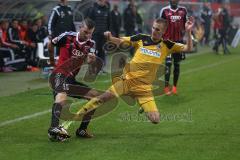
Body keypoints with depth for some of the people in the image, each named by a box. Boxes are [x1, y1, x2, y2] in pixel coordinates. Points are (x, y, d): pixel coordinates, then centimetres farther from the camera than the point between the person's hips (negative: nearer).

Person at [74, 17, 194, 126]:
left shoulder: (167, 45, 2)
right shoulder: (141, 39, 3)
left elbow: (188, 48, -3)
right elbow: (120, 41, 9)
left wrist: (188, 32, -16)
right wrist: (110, 37, -11)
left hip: (144, 86, 0)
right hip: (127, 79, 0)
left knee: (155, 120, -10)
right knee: (104, 97, -18)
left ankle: (146, 107, 25)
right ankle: (77, 115, -4)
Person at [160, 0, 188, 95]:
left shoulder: (183, 10, 4)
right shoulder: (164, 11, -4)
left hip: (179, 41, 3)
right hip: (168, 41, -3)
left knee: (177, 64, 8)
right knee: (168, 63, -10)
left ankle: (175, 86, 17)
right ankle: (166, 86, -5)